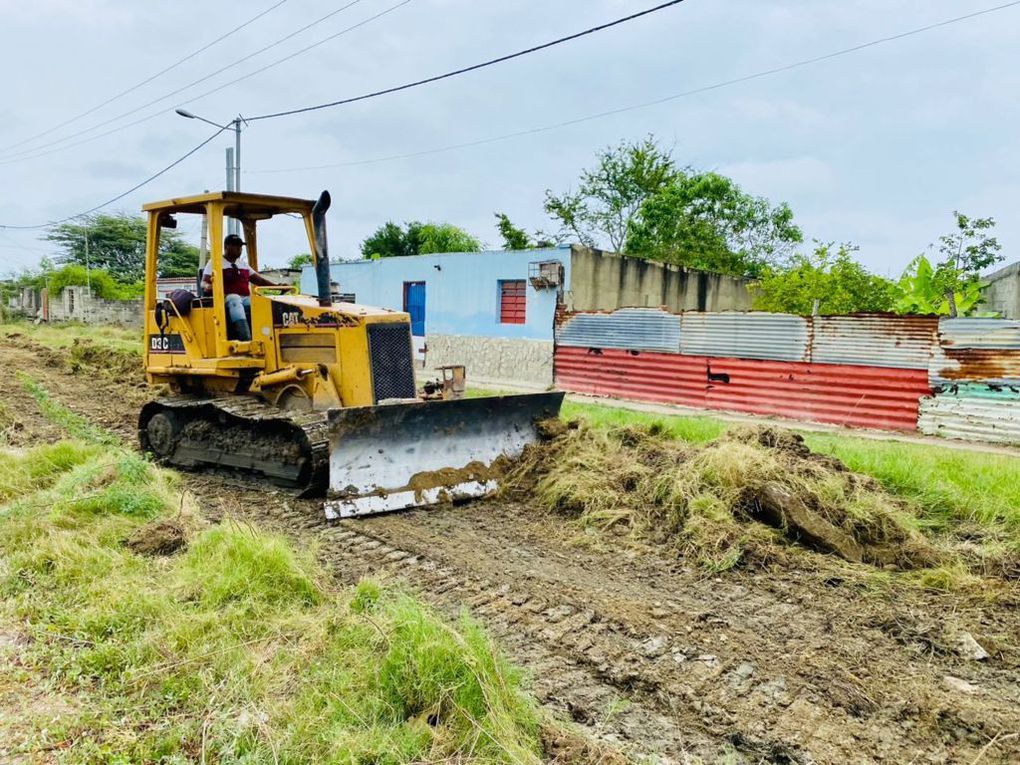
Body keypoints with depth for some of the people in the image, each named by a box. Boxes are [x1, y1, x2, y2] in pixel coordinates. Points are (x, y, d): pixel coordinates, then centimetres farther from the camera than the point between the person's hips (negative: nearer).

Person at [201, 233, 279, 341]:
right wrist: (209, 287, -23)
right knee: (235, 299, -40)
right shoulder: (215, 262, 12)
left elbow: (258, 279, 26)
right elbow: (204, 283, 3)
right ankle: (246, 339, -58)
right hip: (227, 299, -4)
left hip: (246, 299, 4)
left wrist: (277, 286, 10)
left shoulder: (243, 263, 28)